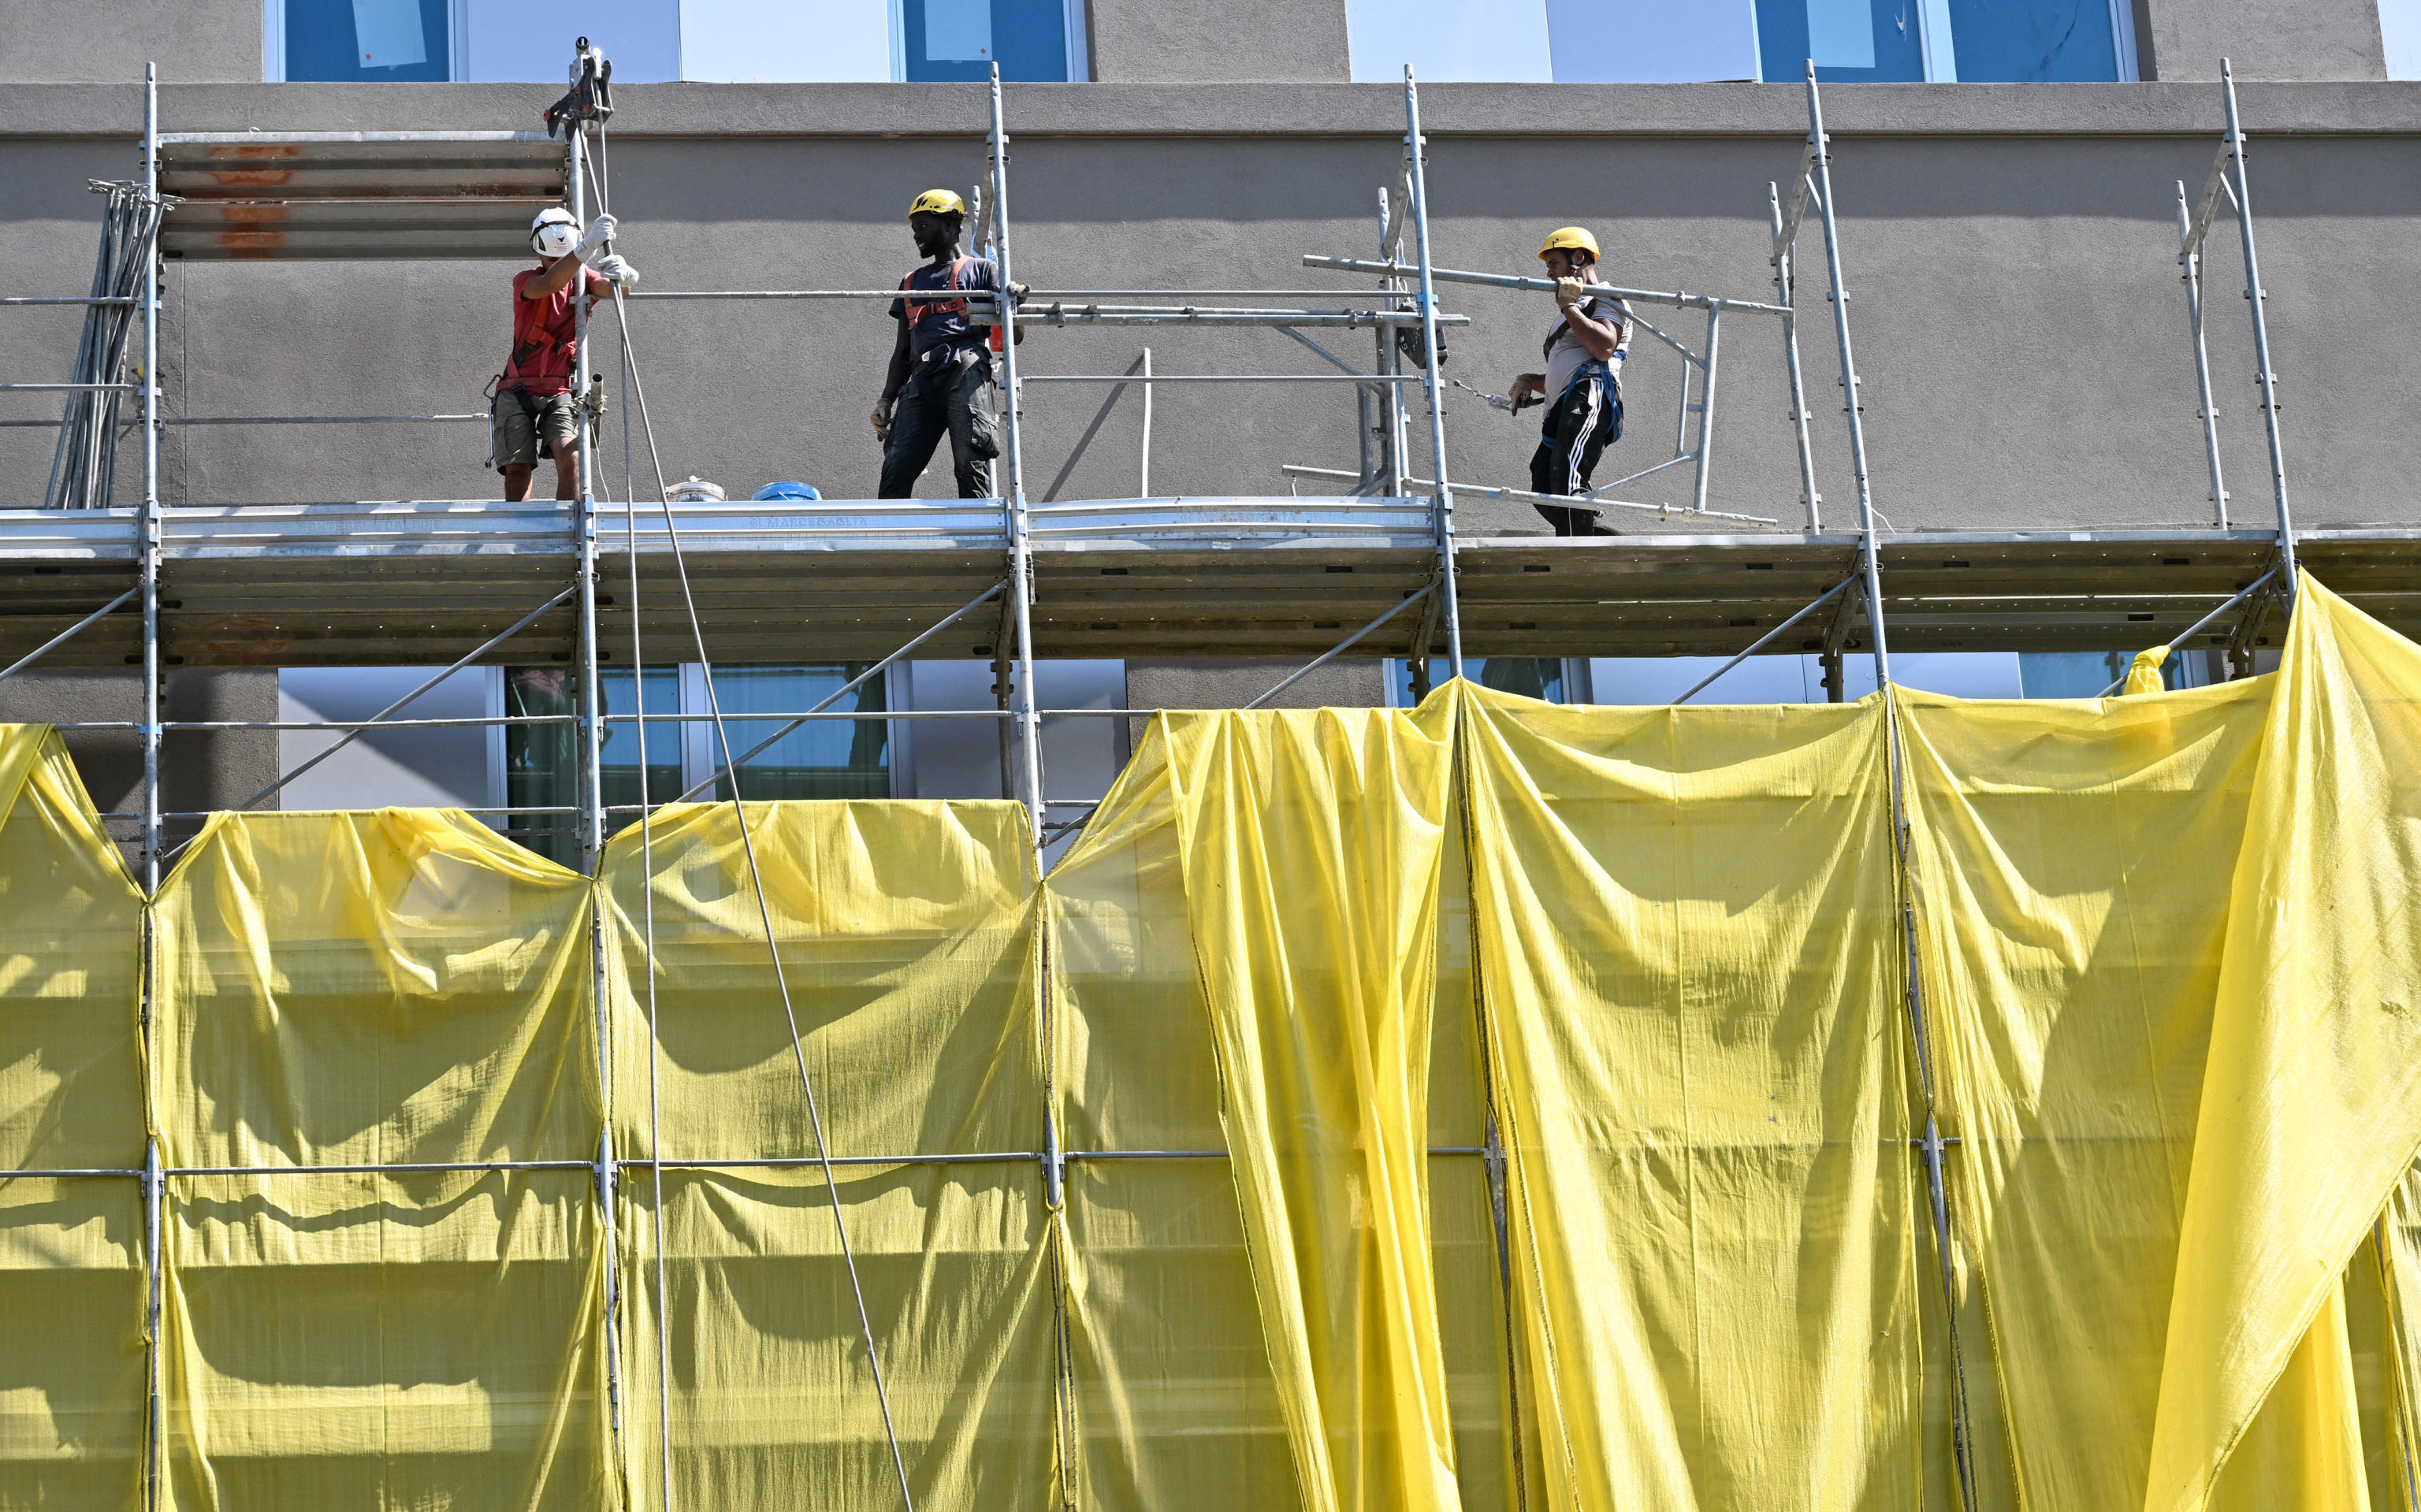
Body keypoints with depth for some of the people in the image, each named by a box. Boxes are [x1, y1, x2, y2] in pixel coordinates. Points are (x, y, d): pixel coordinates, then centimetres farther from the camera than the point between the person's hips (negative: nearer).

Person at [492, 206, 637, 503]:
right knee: (517, 470, -9)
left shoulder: (583, 278, 3)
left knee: (569, 458, -21)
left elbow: (611, 288, -19)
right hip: (518, 391, -1)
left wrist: (622, 276, -46)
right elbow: (549, 284, -29)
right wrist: (587, 249, -46)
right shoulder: (525, 281, -5)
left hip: (560, 393, 1)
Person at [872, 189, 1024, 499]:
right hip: (922, 378, 5)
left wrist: (1013, 302, -15)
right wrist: (887, 399, 14)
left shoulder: (981, 270, 16)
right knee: (896, 468, -9)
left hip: (966, 371, -5)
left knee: (970, 463, -17)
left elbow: (1014, 335, 7)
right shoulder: (912, 283, 31)